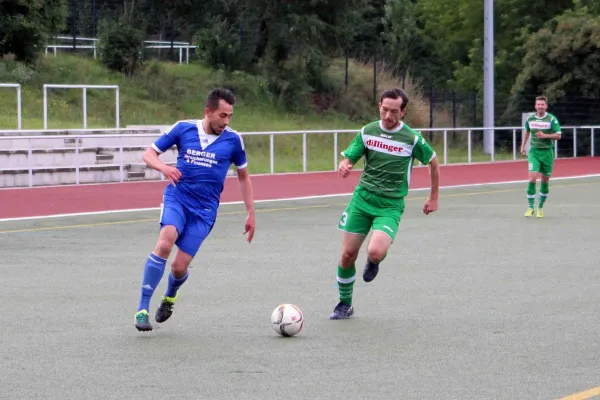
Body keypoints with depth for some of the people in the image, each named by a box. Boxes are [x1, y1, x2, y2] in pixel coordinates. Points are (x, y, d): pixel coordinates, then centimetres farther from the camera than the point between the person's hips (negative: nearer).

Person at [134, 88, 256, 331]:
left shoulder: (233, 140, 2)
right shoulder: (183, 129, 0)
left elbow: (243, 177, 15)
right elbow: (149, 154, 6)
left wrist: (251, 214, 13)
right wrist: (164, 167, -17)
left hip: (205, 210, 1)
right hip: (177, 197, -1)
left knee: (179, 266, -8)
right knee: (165, 243, -30)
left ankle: (170, 297, 31)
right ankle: (142, 309, -22)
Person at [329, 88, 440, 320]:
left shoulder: (412, 139, -5)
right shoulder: (367, 132, 2)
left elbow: (433, 162, 10)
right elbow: (348, 159, 4)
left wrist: (434, 198, 13)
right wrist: (344, 167, -22)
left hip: (390, 205, -3)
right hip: (362, 197, 3)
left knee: (376, 252, -25)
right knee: (348, 254, -2)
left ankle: (373, 263, 14)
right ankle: (345, 305, 19)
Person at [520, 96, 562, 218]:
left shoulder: (552, 119, -6)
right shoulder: (530, 118, 3)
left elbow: (558, 136, -8)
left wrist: (545, 135, -22)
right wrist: (523, 146, 17)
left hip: (547, 152, -1)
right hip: (534, 151, 1)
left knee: (545, 181, 6)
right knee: (532, 178, -14)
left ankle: (540, 207, 21)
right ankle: (530, 207, -9)